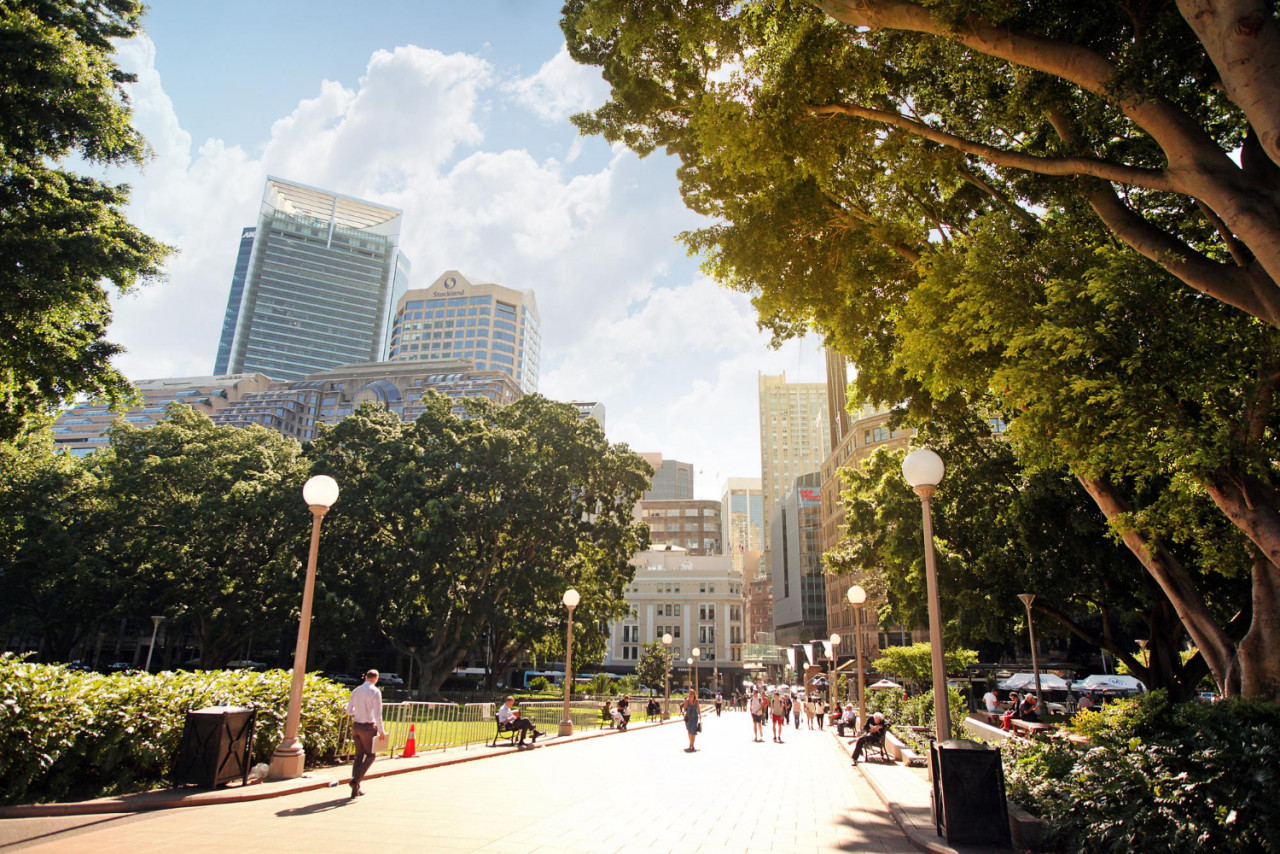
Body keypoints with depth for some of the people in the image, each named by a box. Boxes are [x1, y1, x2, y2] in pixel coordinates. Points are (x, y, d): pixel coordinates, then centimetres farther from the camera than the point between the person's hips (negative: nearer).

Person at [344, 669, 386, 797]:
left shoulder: (356, 691, 6)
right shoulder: (375, 691, -11)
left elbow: (349, 711, 10)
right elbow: (377, 714, -15)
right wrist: (381, 730, -9)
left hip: (356, 725, 6)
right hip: (368, 727, -6)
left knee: (359, 755, 14)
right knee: (371, 755, 11)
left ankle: (356, 789, 13)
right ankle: (356, 779, -5)